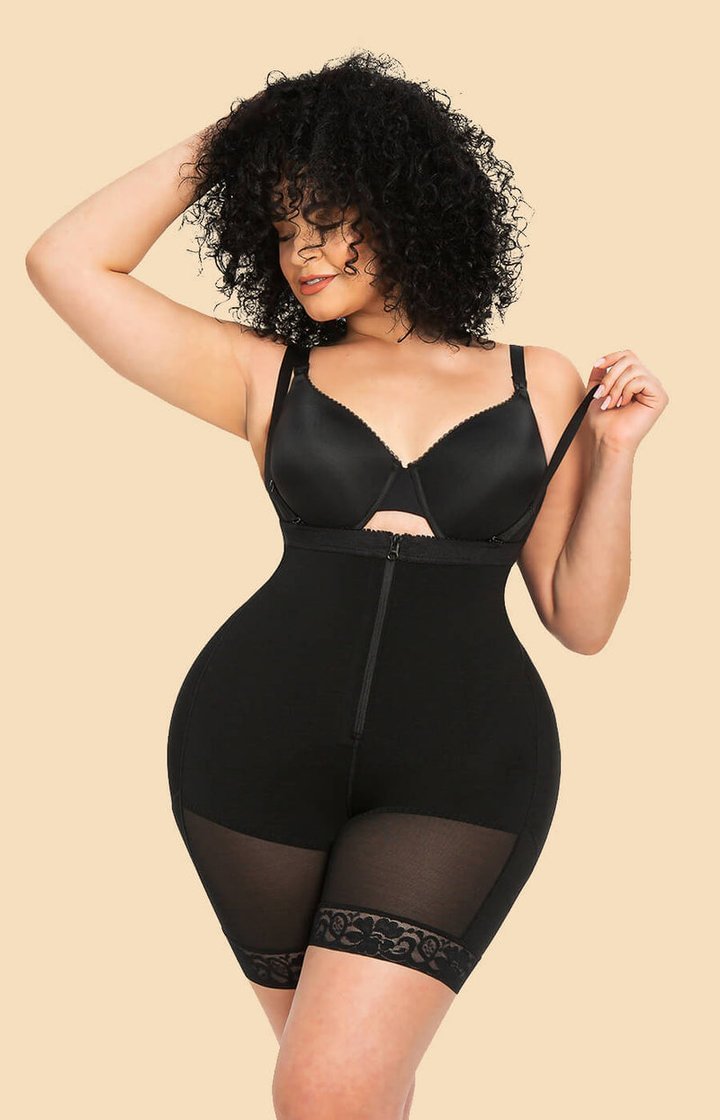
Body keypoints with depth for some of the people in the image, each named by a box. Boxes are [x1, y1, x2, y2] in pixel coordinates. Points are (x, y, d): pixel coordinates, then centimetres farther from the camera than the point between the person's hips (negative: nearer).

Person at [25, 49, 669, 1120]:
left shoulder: (540, 386, 10)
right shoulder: (269, 376, 10)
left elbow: (581, 619, 11)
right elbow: (67, 263, 5)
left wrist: (613, 455, -1)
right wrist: (223, 141, 10)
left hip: (465, 762, -1)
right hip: (258, 743, 2)